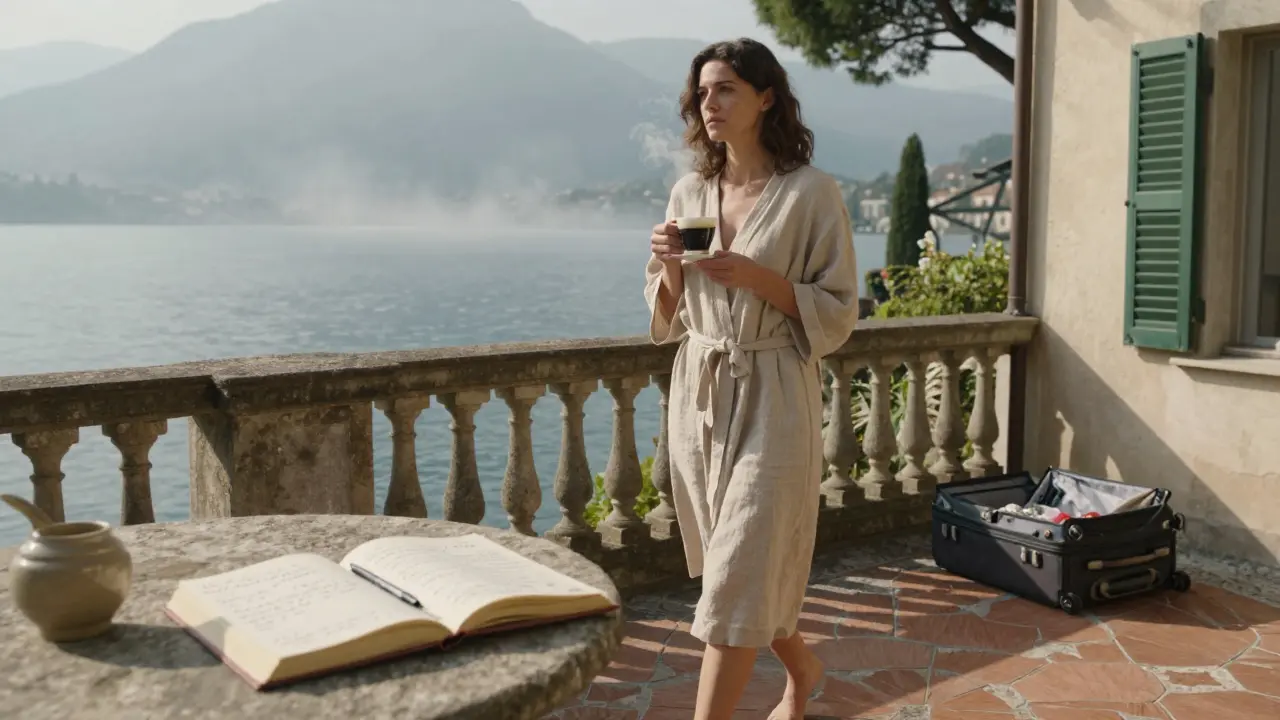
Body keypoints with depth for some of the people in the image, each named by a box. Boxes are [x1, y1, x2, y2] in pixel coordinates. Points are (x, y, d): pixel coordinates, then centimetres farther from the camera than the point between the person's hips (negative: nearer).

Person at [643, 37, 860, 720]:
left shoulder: (812, 192, -8)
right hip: (697, 393, 6)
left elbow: (837, 314, -7)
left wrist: (759, 278, -20)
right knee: (736, 567, 17)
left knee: (737, 579, -5)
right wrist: (669, 267, -7)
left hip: (772, 400, -6)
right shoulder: (688, 192, 7)